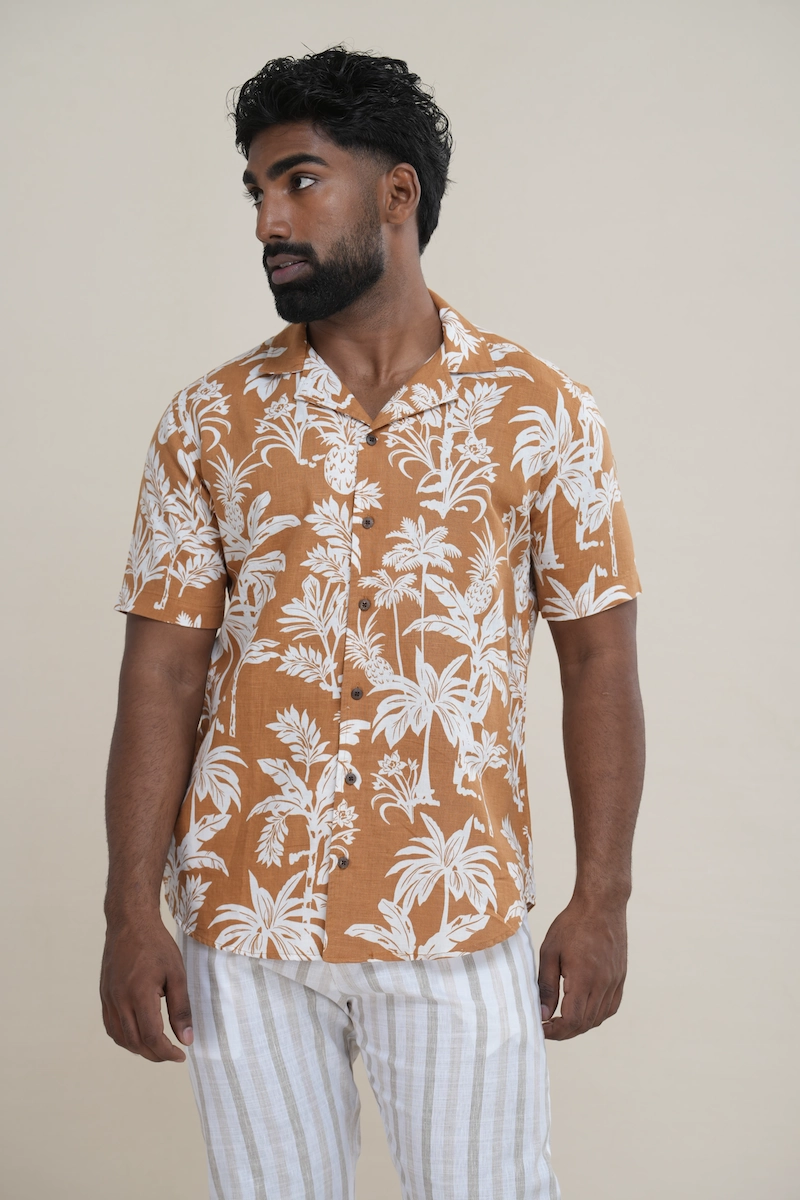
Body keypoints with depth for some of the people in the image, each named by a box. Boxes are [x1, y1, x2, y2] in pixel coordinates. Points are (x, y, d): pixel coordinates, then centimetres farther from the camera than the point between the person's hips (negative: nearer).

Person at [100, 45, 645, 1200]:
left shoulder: (541, 412, -2)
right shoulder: (207, 422, 2)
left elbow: (598, 659, 0)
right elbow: (162, 671, 1)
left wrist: (602, 899, -3)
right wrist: (132, 909, -4)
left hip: (459, 930, -1)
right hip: (241, 925, 2)